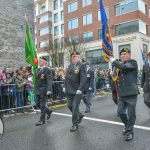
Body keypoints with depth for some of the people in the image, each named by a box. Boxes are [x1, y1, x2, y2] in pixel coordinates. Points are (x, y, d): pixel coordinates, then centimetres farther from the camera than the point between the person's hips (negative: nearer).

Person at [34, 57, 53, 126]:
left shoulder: (47, 70, -12)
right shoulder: (38, 69, 11)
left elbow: (49, 81, -19)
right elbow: (37, 79, 14)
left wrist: (49, 90, -27)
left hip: (44, 90, -8)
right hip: (37, 90, 8)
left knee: (42, 105, 2)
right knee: (37, 104, 14)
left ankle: (42, 120, 18)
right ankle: (49, 111, 35)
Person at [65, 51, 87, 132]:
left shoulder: (81, 66, -9)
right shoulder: (70, 66, 12)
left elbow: (83, 78, -18)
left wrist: (80, 89, -25)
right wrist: (65, 86, 13)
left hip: (77, 90, -7)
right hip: (69, 90, 7)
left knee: (75, 107, 0)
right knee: (69, 105, 14)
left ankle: (75, 124, 16)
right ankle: (80, 115, 38)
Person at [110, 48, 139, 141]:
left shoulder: (133, 63, -6)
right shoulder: (120, 64, 14)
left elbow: (124, 67, -24)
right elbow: (117, 75, 19)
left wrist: (113, 61, -10)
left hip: (131, 93, -6)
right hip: (122, 93, 6)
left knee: (131, 114, 3)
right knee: (120, 112, 11)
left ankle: (129, 132, 20)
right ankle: (127, 125, 36)